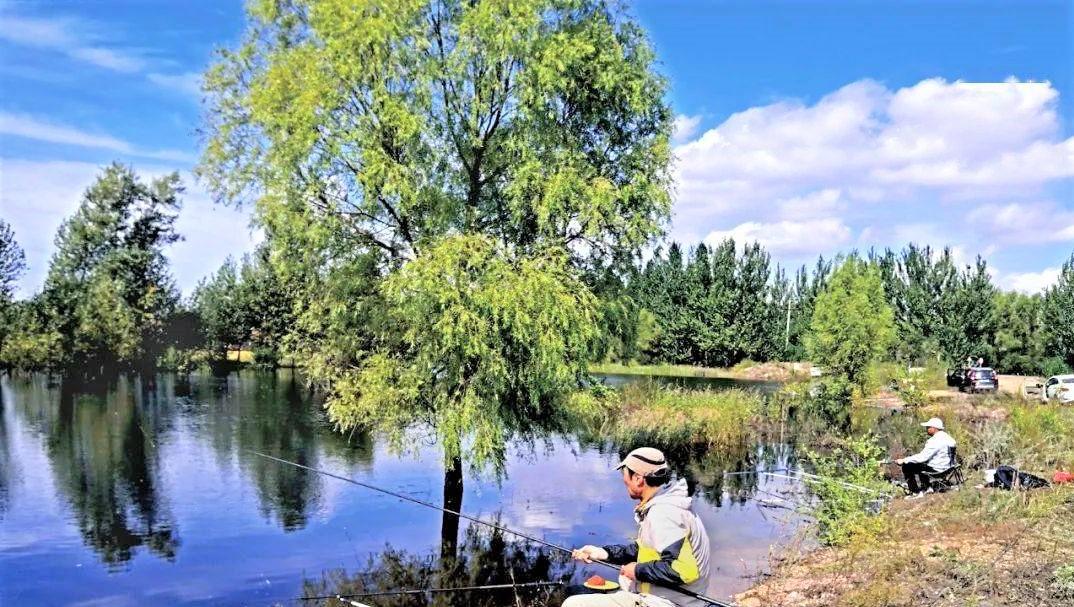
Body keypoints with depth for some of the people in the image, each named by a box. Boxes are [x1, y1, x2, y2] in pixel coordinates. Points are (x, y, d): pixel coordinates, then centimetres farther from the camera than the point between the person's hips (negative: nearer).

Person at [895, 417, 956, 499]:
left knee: (907, 467, -6)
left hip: (937, 469, -10)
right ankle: (926, 487, 29)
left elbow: (922, 457, -25)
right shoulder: (946, 436, 6)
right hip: (946, 467, 10)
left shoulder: (935, 441, -24)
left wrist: (904, 460, -18)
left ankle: (915, 492, 1)